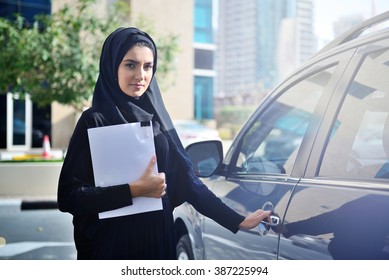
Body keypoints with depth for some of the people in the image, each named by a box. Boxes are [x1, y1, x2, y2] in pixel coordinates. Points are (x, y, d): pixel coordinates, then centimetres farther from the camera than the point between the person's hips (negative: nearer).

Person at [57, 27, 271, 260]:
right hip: (110, 245, -5)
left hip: (158, 241, 5)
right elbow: (68, 195, -13)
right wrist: (133, 190, -21)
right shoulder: (95, 121, -9)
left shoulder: (156, 117, 5)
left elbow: (186, 179, 4)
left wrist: (237, 221, -1)